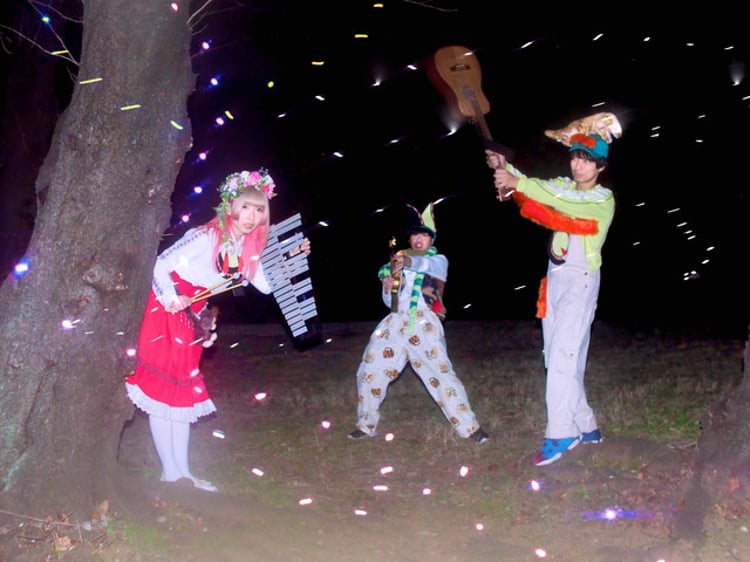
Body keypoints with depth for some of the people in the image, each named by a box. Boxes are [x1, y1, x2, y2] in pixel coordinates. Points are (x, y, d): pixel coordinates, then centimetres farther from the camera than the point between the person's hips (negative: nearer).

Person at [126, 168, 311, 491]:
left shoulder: (247, 248, 0)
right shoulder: (206, 237, -22)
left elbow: (266, 285, 2)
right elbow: (161, 264, -22)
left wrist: (292, 257, -3)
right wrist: (173, 299, -28)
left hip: (190, 320, 8)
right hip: (166, 314, -8)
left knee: (185, 390, 11)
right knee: (162, 390, -2)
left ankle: (181, 471, 19)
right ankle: (170, 472, 5)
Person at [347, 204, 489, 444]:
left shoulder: (439, 260, 9)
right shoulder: (398, 263, 23)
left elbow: (426, 265, -17)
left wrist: (410, 261, -39)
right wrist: (388, 288, -3)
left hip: (423, 323, -5)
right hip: (395, 322, 5)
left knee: (441, 374, -13)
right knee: (369, 372, 4)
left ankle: (470, 427, -6)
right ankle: (366, 425, 21)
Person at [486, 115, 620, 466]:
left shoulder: (603, 199, -10)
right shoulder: (564, 186, 13)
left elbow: (563, 202, -27)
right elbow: (538, 188, -1)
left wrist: (517, 183, -33)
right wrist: (503, 167, -20)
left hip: (580, 280, -7)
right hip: (555, 277, 7)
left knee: (563, 354, -17)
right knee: (558, 357, 10)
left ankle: (560, 434, -17)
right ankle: (586, 427, 21)